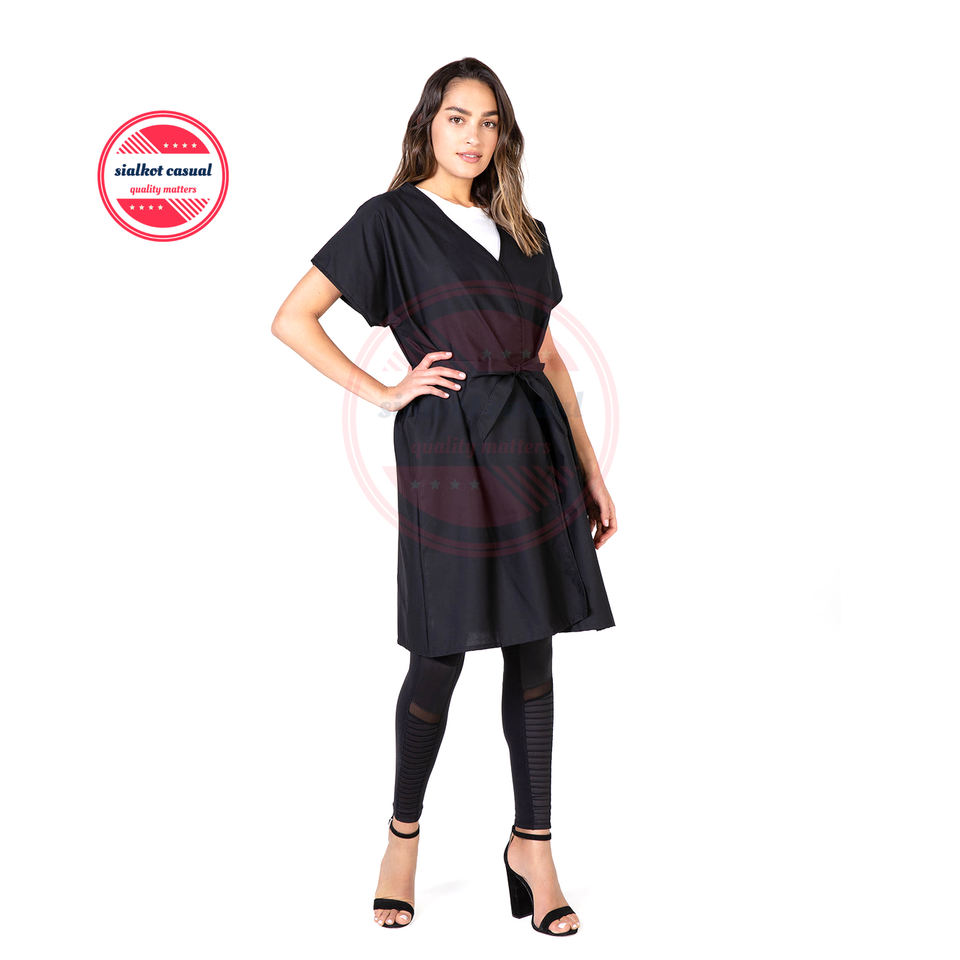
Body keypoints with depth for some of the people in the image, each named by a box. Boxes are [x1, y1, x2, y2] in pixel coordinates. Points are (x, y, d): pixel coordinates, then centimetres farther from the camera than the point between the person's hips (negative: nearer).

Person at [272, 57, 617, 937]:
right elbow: (292, 319, -4)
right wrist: (385, 393, -7)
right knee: (442, 655, 1)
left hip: (533, 445, 5)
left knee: (533, 646, 6)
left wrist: (591, 470, 12)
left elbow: (549, 357, 16)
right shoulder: (392, 219, 1)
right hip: (447, 448, -5)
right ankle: (405, 834, 23)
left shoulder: (523, 231, 16)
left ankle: (532, 841, 18)